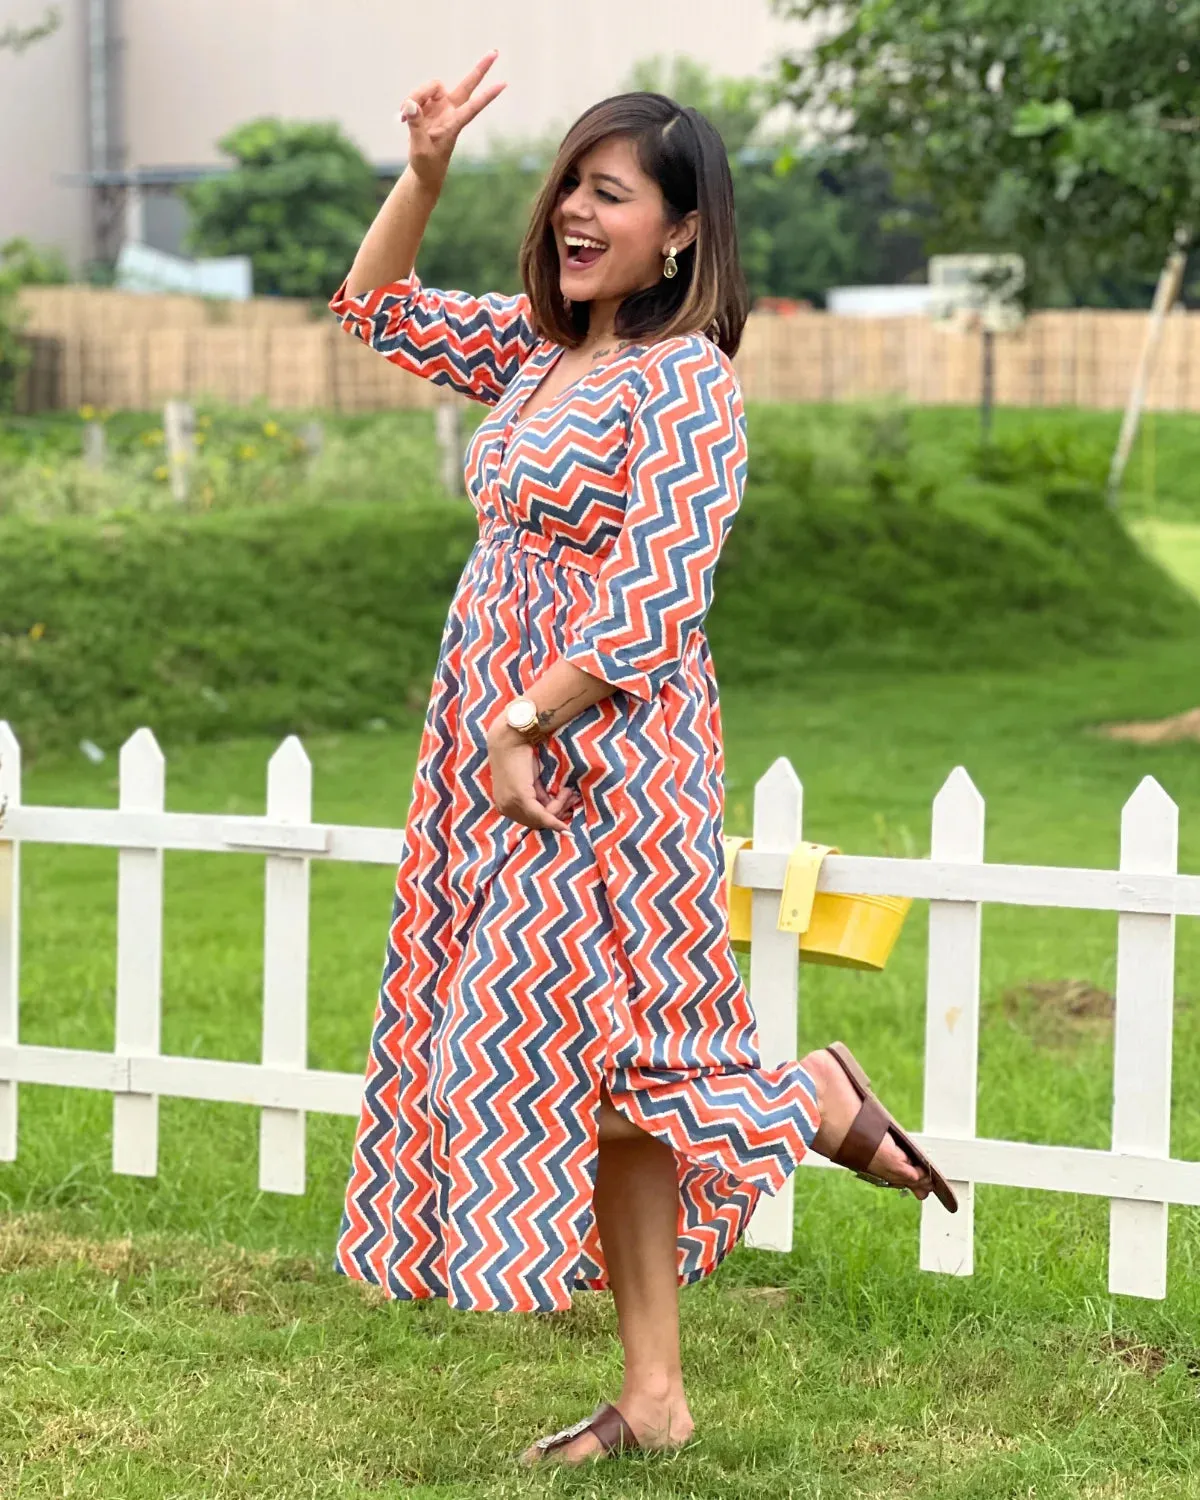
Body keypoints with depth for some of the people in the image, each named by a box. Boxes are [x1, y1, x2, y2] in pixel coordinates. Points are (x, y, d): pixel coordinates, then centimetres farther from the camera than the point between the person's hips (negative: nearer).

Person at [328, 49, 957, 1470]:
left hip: (606, 755, -8)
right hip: (502, 741, 8)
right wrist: (425, 167, 7)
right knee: (598, 1076, 9)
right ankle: (652, 1396, 15)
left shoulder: (684, 383, -13)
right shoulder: (538, 347, 10)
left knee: (596, 1057, -7)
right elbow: (374, 308, 21)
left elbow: (649, 607, -19)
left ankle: (820, 1097, 17)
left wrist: (520, 726, -19)